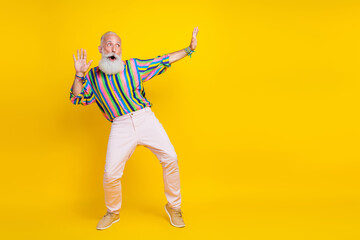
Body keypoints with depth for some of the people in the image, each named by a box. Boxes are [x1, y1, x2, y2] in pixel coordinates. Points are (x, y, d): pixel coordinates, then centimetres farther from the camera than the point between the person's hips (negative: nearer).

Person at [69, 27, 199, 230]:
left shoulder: (133, 66, 11)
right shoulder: (94, 76, 13)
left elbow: (163, 60, 15)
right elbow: (76, 98, 11)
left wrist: (190, 48, 14)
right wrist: (79, 74, -2)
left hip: (146, 118, 0)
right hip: (120, 127, 0)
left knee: (170, 158, -10)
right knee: (111, 173, -6)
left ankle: (174, 207, 11)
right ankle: (113, 213, 24)